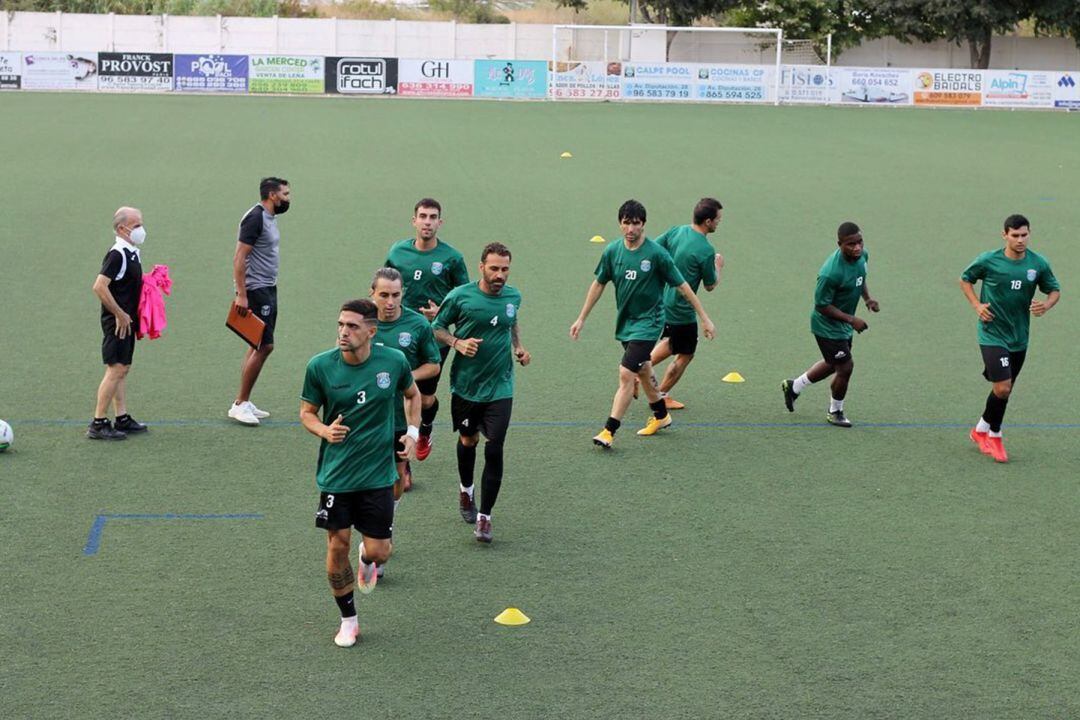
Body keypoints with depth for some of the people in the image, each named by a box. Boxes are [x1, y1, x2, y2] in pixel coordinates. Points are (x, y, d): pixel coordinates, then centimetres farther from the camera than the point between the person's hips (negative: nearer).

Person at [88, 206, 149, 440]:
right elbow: (99, 287, -25)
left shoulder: (132, 253, 13)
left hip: (127, 320, 10)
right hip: (117, 322, -10)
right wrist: (120, 314, -20)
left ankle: (122, 419, 21)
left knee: (123, 369, 14)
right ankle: (98, 424, -5)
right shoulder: (117, 254, -17)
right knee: (116, 370, -9)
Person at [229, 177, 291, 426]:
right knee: (264, 346, -11)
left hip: (268, 289, 10)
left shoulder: (269, 217, 14)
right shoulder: (255, 218, -16)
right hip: (256, 291, -10)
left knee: (258, 346, 11)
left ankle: (243, 402, 16)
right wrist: (241, 295, -23)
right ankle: (240, 404, -5)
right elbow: (239, 257, -20)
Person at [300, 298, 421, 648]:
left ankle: (367, 559, 40)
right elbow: (306, 412, 4)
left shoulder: (394, 361, -7)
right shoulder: (320, 366, -10)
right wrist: (325, 431, -17)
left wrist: (412, 432, 3)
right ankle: (348, 621, 22)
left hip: (378, 474, 0)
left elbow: (412, 394, 15)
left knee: (378, 551, 0)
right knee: (337, 547, 2)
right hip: (336, 473, 0)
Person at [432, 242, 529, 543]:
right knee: (468, 440, 17)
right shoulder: (460, 296, -12)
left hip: (500, 387, 1)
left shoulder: (513, 296, 0)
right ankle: (466, 490, 47)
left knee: (494, 450, -8)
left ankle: (484, 518, 0)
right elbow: (437, 327, 0)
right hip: (465, 384, -1)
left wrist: (518, 347, 7)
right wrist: (457, 342, -18)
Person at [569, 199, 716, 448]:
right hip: (625, 322, 6)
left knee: (626, 374, -14)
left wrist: (705, 319, -6)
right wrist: (581, 319, 11)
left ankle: (609, 431, -10)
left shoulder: (657, 254, -16)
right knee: (642, 371, 21)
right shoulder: (612, 251, -3)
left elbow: (682, 286, -9)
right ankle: (661, 415, 42)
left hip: (648, 322, -6)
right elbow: (599, 284, 10)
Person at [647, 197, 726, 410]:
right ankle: (662, 396, 24)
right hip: (680, 311, -7)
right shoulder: (706, 251, -22)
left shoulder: (677, 231, -3)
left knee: (671, 344, 30)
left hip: (660, 301, 7)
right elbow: (710, 286, -9)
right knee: (685, 354, 14)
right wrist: (718, 266, 9)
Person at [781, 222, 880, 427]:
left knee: (833, 364, 24)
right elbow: (822, 305, -25)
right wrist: (851, 320, -28)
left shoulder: (862, 255, -10)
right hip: (828, 326, -9)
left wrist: (867, 298, -3)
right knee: (845, 367, -1)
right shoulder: (831, 273, -35)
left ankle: (794, 387, 46)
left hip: (843, 325, 9)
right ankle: (835, 412, 25)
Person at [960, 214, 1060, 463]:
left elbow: (1054, 290, 9)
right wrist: (977, 305, -8)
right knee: (1002, 388, -15)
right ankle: (993, 434, 10)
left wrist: (1046, 305, -14)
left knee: (1004, 389, 14)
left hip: (1019, 338, 4)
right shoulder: (988, 261, -11)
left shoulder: (1039, 264, -5)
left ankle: (983, 431, 35)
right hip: (992, 335, -4)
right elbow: (965, 279, 5)